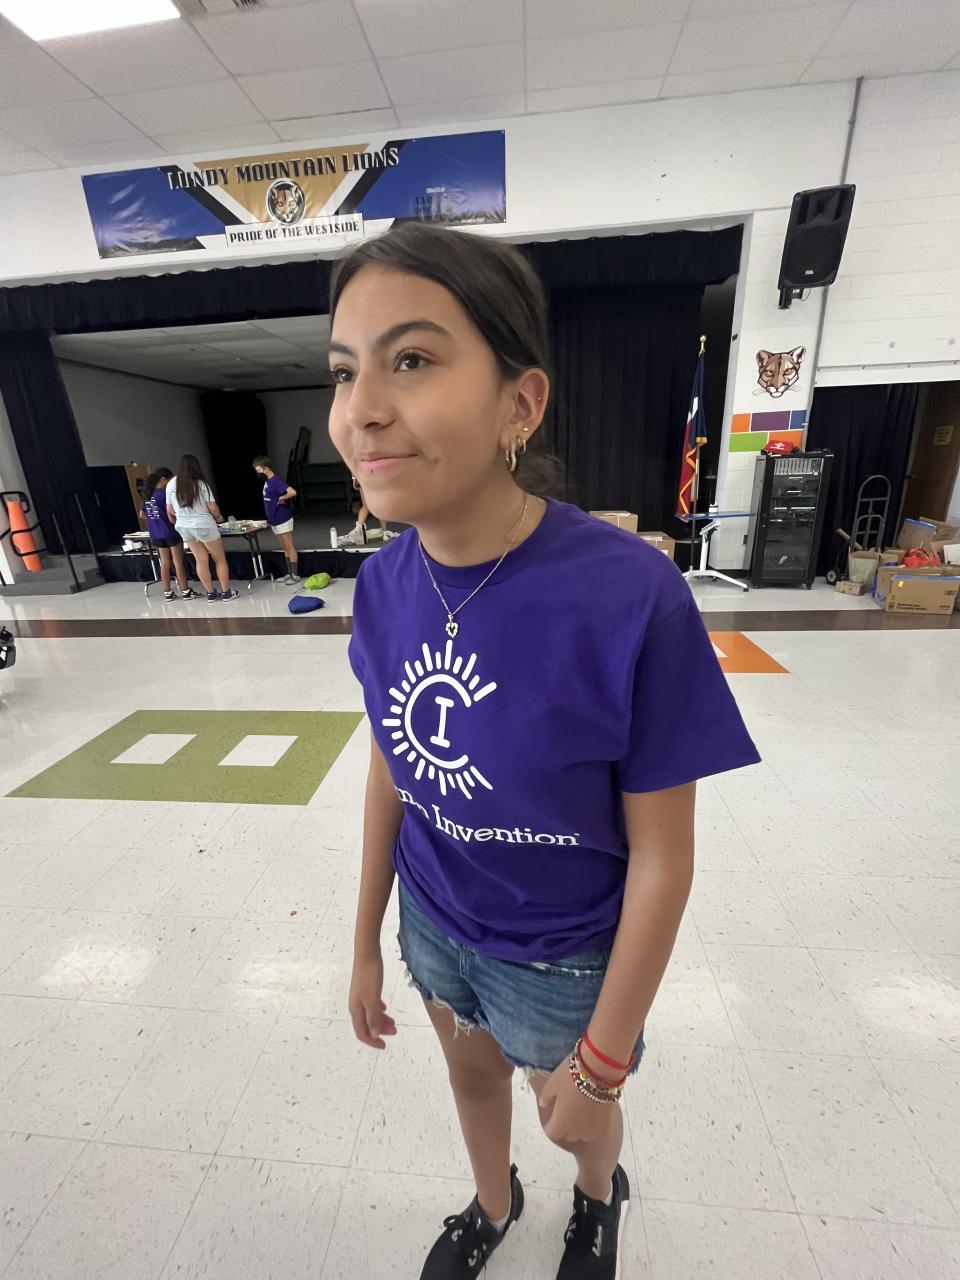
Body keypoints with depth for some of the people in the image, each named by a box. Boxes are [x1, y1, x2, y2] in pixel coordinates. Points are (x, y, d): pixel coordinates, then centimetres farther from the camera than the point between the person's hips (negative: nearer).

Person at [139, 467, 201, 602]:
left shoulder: (148, 495, 9)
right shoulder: (165, 494, -13)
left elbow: (142, 515, 18)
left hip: (156, 534, 7)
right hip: (170, 532, -7)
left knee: (164, 563, 11)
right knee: (178, 562, 0)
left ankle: (168, 592, 15)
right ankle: (185, 591, 5)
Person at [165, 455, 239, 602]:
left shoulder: (171, 484, 1)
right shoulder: (200, 483, -11)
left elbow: (170, 510, 8)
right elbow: (212, 508, -10)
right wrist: (218, 517, 11)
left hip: (184, 527, 5)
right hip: (204, 525, -5)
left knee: (201, 560, 12)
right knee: (220, 559, 8)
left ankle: (210, 593, 16)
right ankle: (226, 592, 12)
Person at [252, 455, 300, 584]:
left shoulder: (276, 481, -17)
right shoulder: (267, 481, 10)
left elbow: (292, 492, -30)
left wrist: (281, 499, -15)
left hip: (283, 520, -9)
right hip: (274, 521, 9)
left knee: (290, 548, -2)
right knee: (285, 549, 14)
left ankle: (296, 575, 4)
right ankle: (289, 574, 21)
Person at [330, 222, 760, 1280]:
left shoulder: (631, 596, -31)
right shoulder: (382, 583, -15)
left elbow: (661, 858, -20)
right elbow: (389, 771, -3)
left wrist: (602, 1062, -8)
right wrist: (366, 942, 7)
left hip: (561, 956, -3)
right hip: (434, 923, 4)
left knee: (572, 1113, 29)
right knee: (472, 1076, 32)